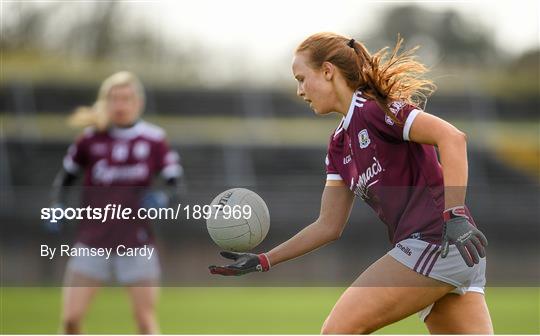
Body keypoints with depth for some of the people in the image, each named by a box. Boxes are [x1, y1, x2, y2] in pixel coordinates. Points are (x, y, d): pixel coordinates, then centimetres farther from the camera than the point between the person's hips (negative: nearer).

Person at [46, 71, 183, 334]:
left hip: (136, 242, -1)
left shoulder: (153, 139, -2)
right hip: (92, 241, 1)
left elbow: (175, 182, 0)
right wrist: (57, 207, -3)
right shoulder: (91, 139, 1)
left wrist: (163, 198, -21)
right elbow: (67, 175, 13)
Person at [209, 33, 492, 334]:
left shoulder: (374, 107, -6)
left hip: (435, 239, -9)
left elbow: (452, 137, -18)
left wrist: (454, 215, -25)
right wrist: (263, 261, 20)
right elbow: (329, 225, 24)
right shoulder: (340, 145, 21)